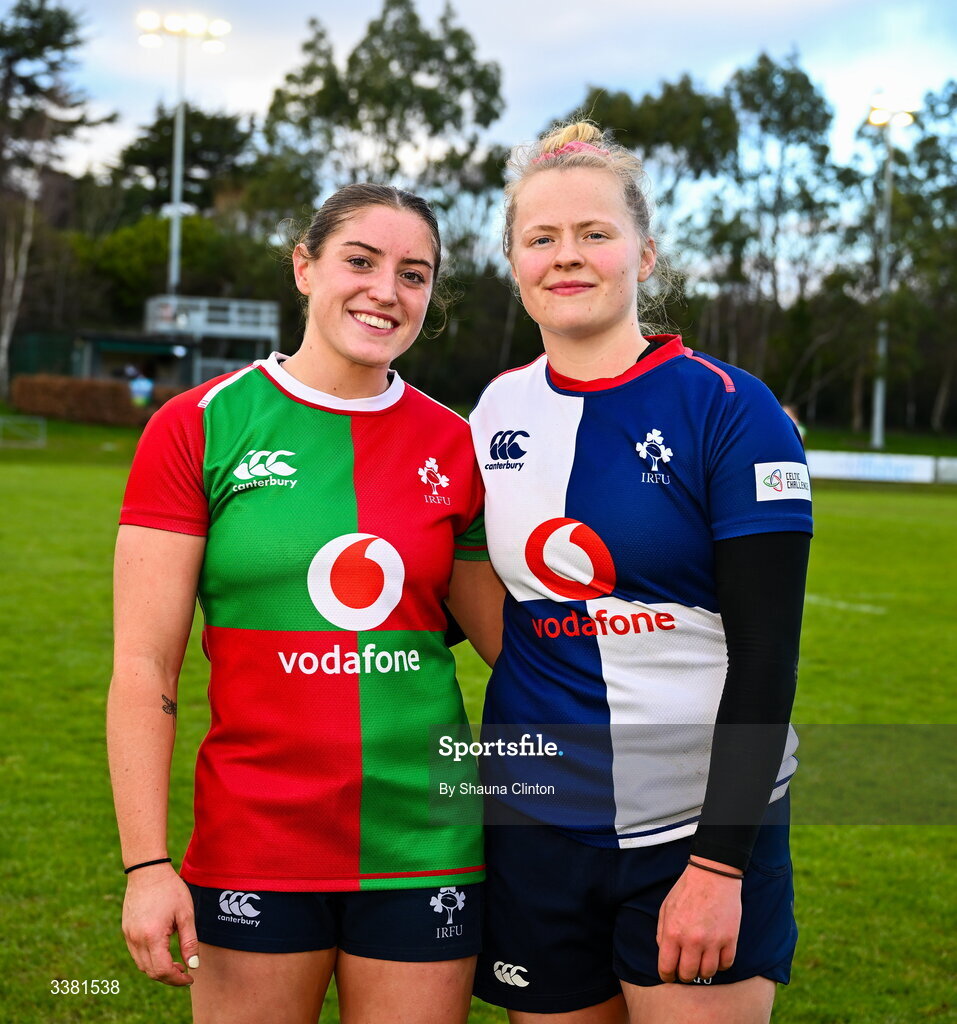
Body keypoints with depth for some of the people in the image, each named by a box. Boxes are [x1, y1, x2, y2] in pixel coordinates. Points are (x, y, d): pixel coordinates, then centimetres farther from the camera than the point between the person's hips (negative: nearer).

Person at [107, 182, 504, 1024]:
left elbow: (513, 641, 11)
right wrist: (146, 863, -10)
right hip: (254, 849, -2)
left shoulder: (452, 448, 4)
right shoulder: (198, 427, -3)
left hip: (425, 847, 2)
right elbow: (143, 665, -6)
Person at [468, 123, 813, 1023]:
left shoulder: (729, 410, -8)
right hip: (534, 823, 4)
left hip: (701, 823, -4)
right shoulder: (497, 411, 4)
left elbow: (767, 651, -12)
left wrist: (720, 863, -15)